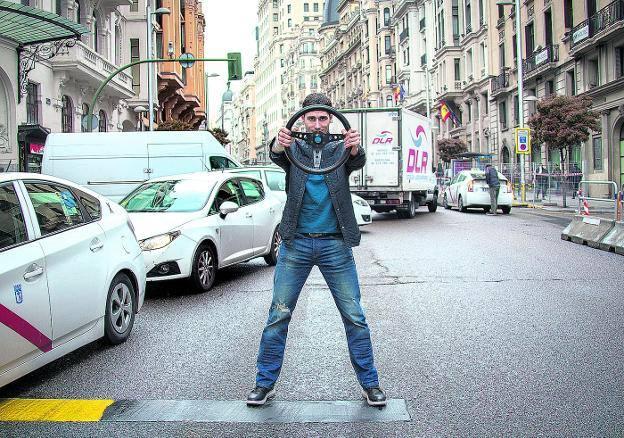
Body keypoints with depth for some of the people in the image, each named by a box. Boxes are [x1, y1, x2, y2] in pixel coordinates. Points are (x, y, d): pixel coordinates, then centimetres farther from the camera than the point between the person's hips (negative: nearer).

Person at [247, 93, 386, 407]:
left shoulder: (340, 149, 6)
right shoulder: (294, 149, 6)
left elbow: (357, 161, -17)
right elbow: (277, 157, -17)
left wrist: (355, 148, -41)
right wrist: (277, 144, -42)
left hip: (335, 243, 0)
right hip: (296, 243, 0)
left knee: (354, 316, 2)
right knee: (278, 315, 3)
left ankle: (369, 383, 14)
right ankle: (265, 382, 16)